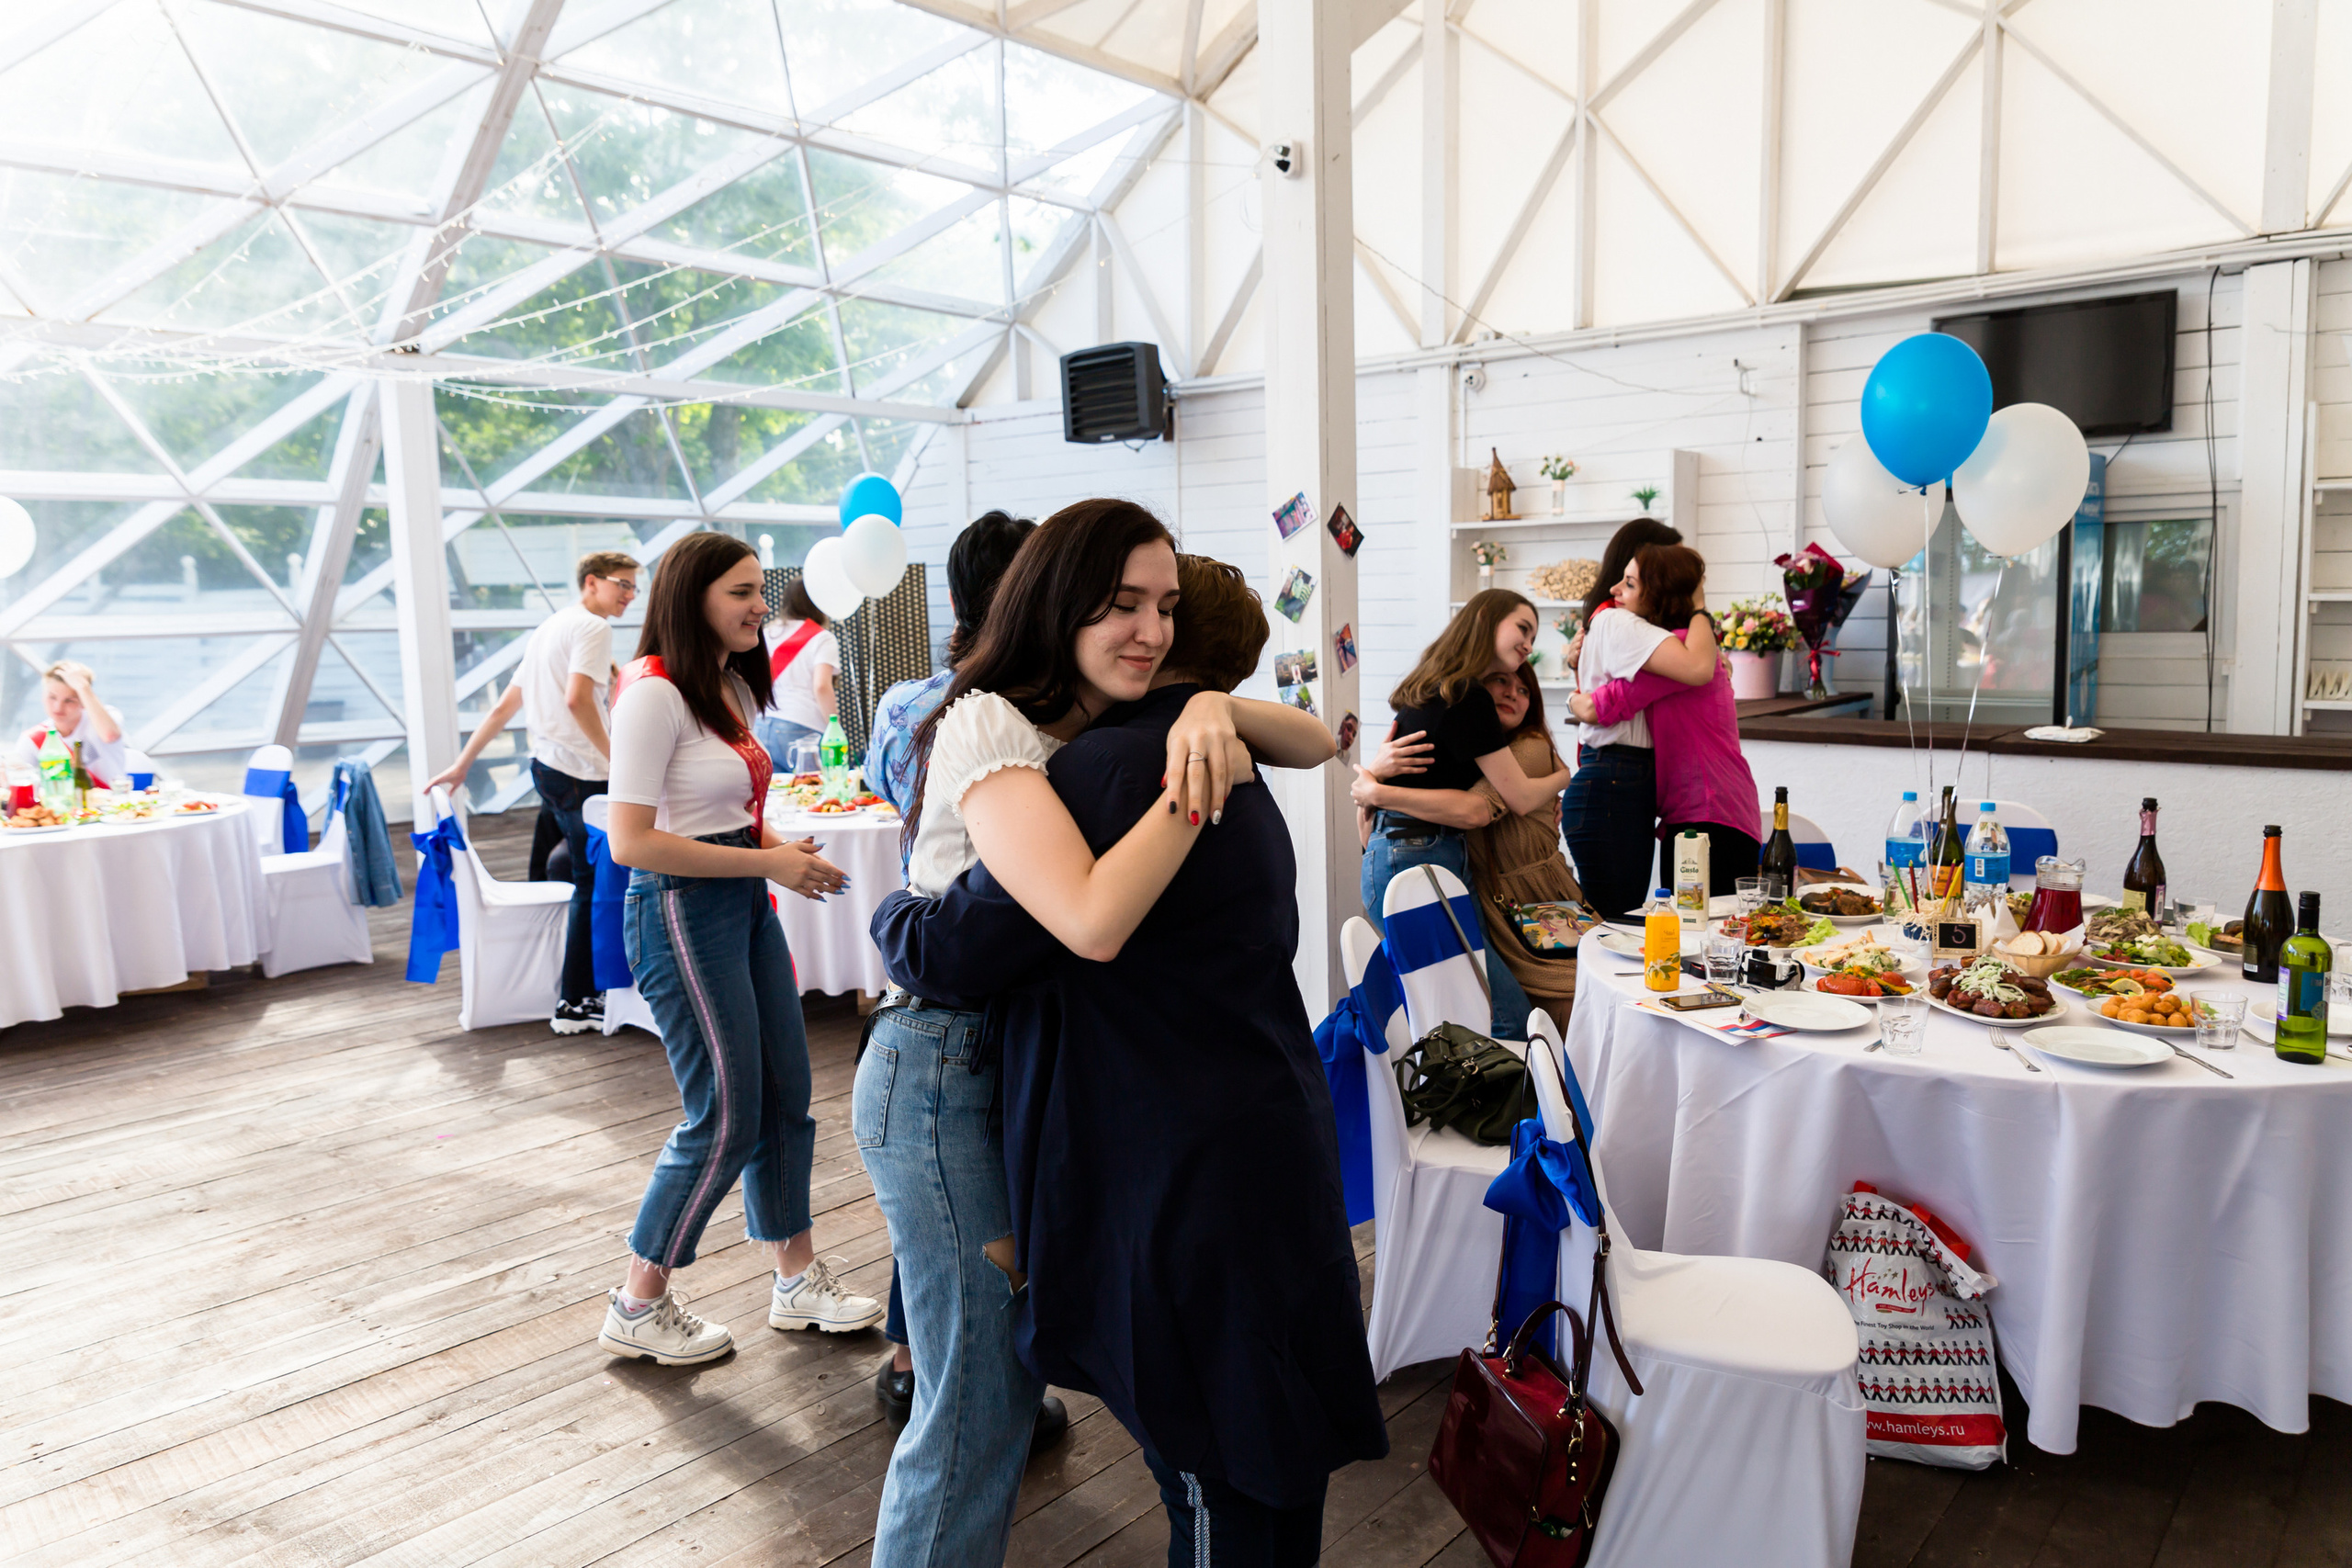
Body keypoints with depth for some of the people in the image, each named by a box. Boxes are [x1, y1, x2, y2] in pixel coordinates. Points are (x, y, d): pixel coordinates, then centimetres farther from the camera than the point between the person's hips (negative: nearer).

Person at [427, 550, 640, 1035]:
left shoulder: (548, 628, 21)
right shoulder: (593, 627, -8)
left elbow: (503, 708, 22)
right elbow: (577, 699, -24)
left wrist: (462, 765, 23)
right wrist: (614, 758, -19)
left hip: (546, 767, 9)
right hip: (580, 773, -9)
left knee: (587, 878, 18)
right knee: (592, 886, -3)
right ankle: (576, 1004, 2)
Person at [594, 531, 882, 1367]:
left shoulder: (734, 686, 12)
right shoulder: (654, 694, -17)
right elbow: (632, 841, -22)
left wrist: (786, 851, 3)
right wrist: (769, 862, -20)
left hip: (745, 903, 9)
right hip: (683, 913, -9)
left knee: (786, 1096, 13)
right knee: (726, 1119, -1)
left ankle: (798, 1279, 29)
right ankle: (639, 1308, 18)